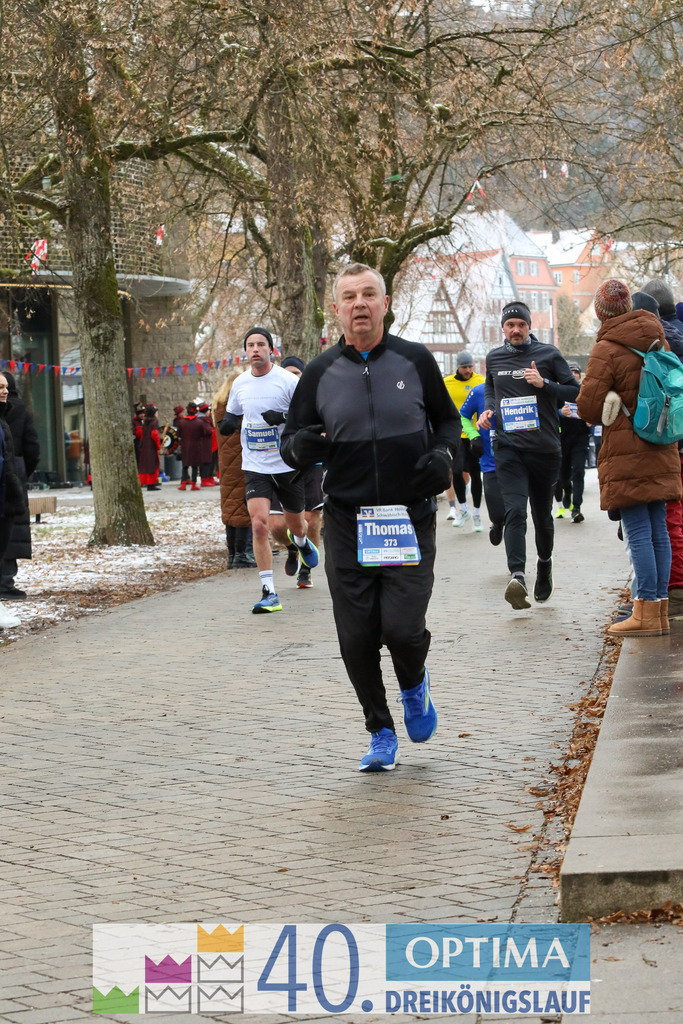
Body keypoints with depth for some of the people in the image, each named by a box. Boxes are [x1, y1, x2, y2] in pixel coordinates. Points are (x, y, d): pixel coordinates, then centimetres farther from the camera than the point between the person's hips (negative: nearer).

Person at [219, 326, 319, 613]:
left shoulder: (287, 381, -9)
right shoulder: (240, 383, 4)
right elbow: (233, 416, 20)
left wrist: (284, 417, -25)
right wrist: (228, 424, -4)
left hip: (287, 465, -2)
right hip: (255, 467, 2)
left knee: (295, 524, 15)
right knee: (259, 523, -16)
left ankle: (300, 540, 56)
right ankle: (268, 593, -12)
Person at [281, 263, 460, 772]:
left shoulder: (415, 361, 2)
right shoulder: (320, 373, 4)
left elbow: (448, 419, 16)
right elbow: (292, 441, 10)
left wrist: (444, 453, -6)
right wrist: (300, 447, -15)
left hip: (410, 520, -1)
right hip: (347, 524, 1)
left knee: (402, 628, -12)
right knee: (357, 638, 0)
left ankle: (415, 685, 23)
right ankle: (381, 733, 21)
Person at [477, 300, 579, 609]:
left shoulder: (548, 354, 2)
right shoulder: (493, 358, 10)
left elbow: (575, 391, 1)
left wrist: (544, 384, -13)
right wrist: (488, 409, 9)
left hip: (544, 447, 0)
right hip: (508, 447, 0)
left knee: (542, 513, 13)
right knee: (515, 510, -17)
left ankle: (544, 564, 39)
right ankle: (517, 577, -29)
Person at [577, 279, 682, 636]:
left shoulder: (607, 349, -12)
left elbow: (588, 408, -13)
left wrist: (608, 410, 7)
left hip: (628, 453, -7)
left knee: (638, 532, -7)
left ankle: (647, 612, -7)